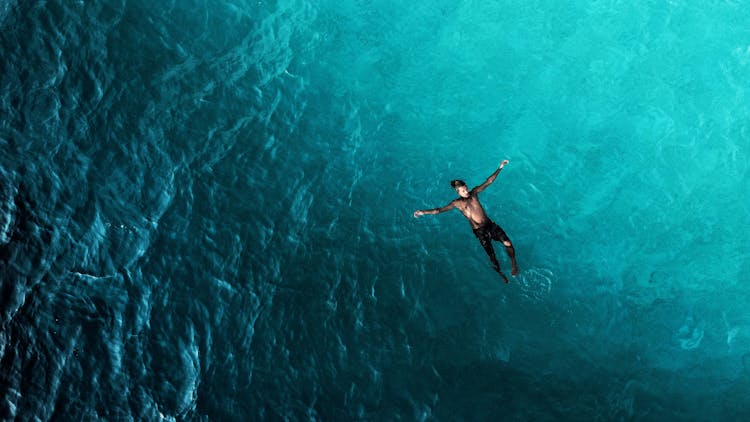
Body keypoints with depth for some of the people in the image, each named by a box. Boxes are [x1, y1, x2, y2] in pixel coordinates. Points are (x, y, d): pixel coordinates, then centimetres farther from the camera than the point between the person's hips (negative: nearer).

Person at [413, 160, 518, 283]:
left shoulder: (474, 193, 2)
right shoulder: (457, 203, -4)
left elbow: (489, 181, 1)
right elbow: (440, 210, -9)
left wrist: (500, 168, -5)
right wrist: (423, 212, -20)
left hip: (490, 225, 2)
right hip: (480, 231, -2)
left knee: (508, 243, -15)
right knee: (491, 255, 1)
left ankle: (513, 264, 9)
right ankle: (500, 273, 26)